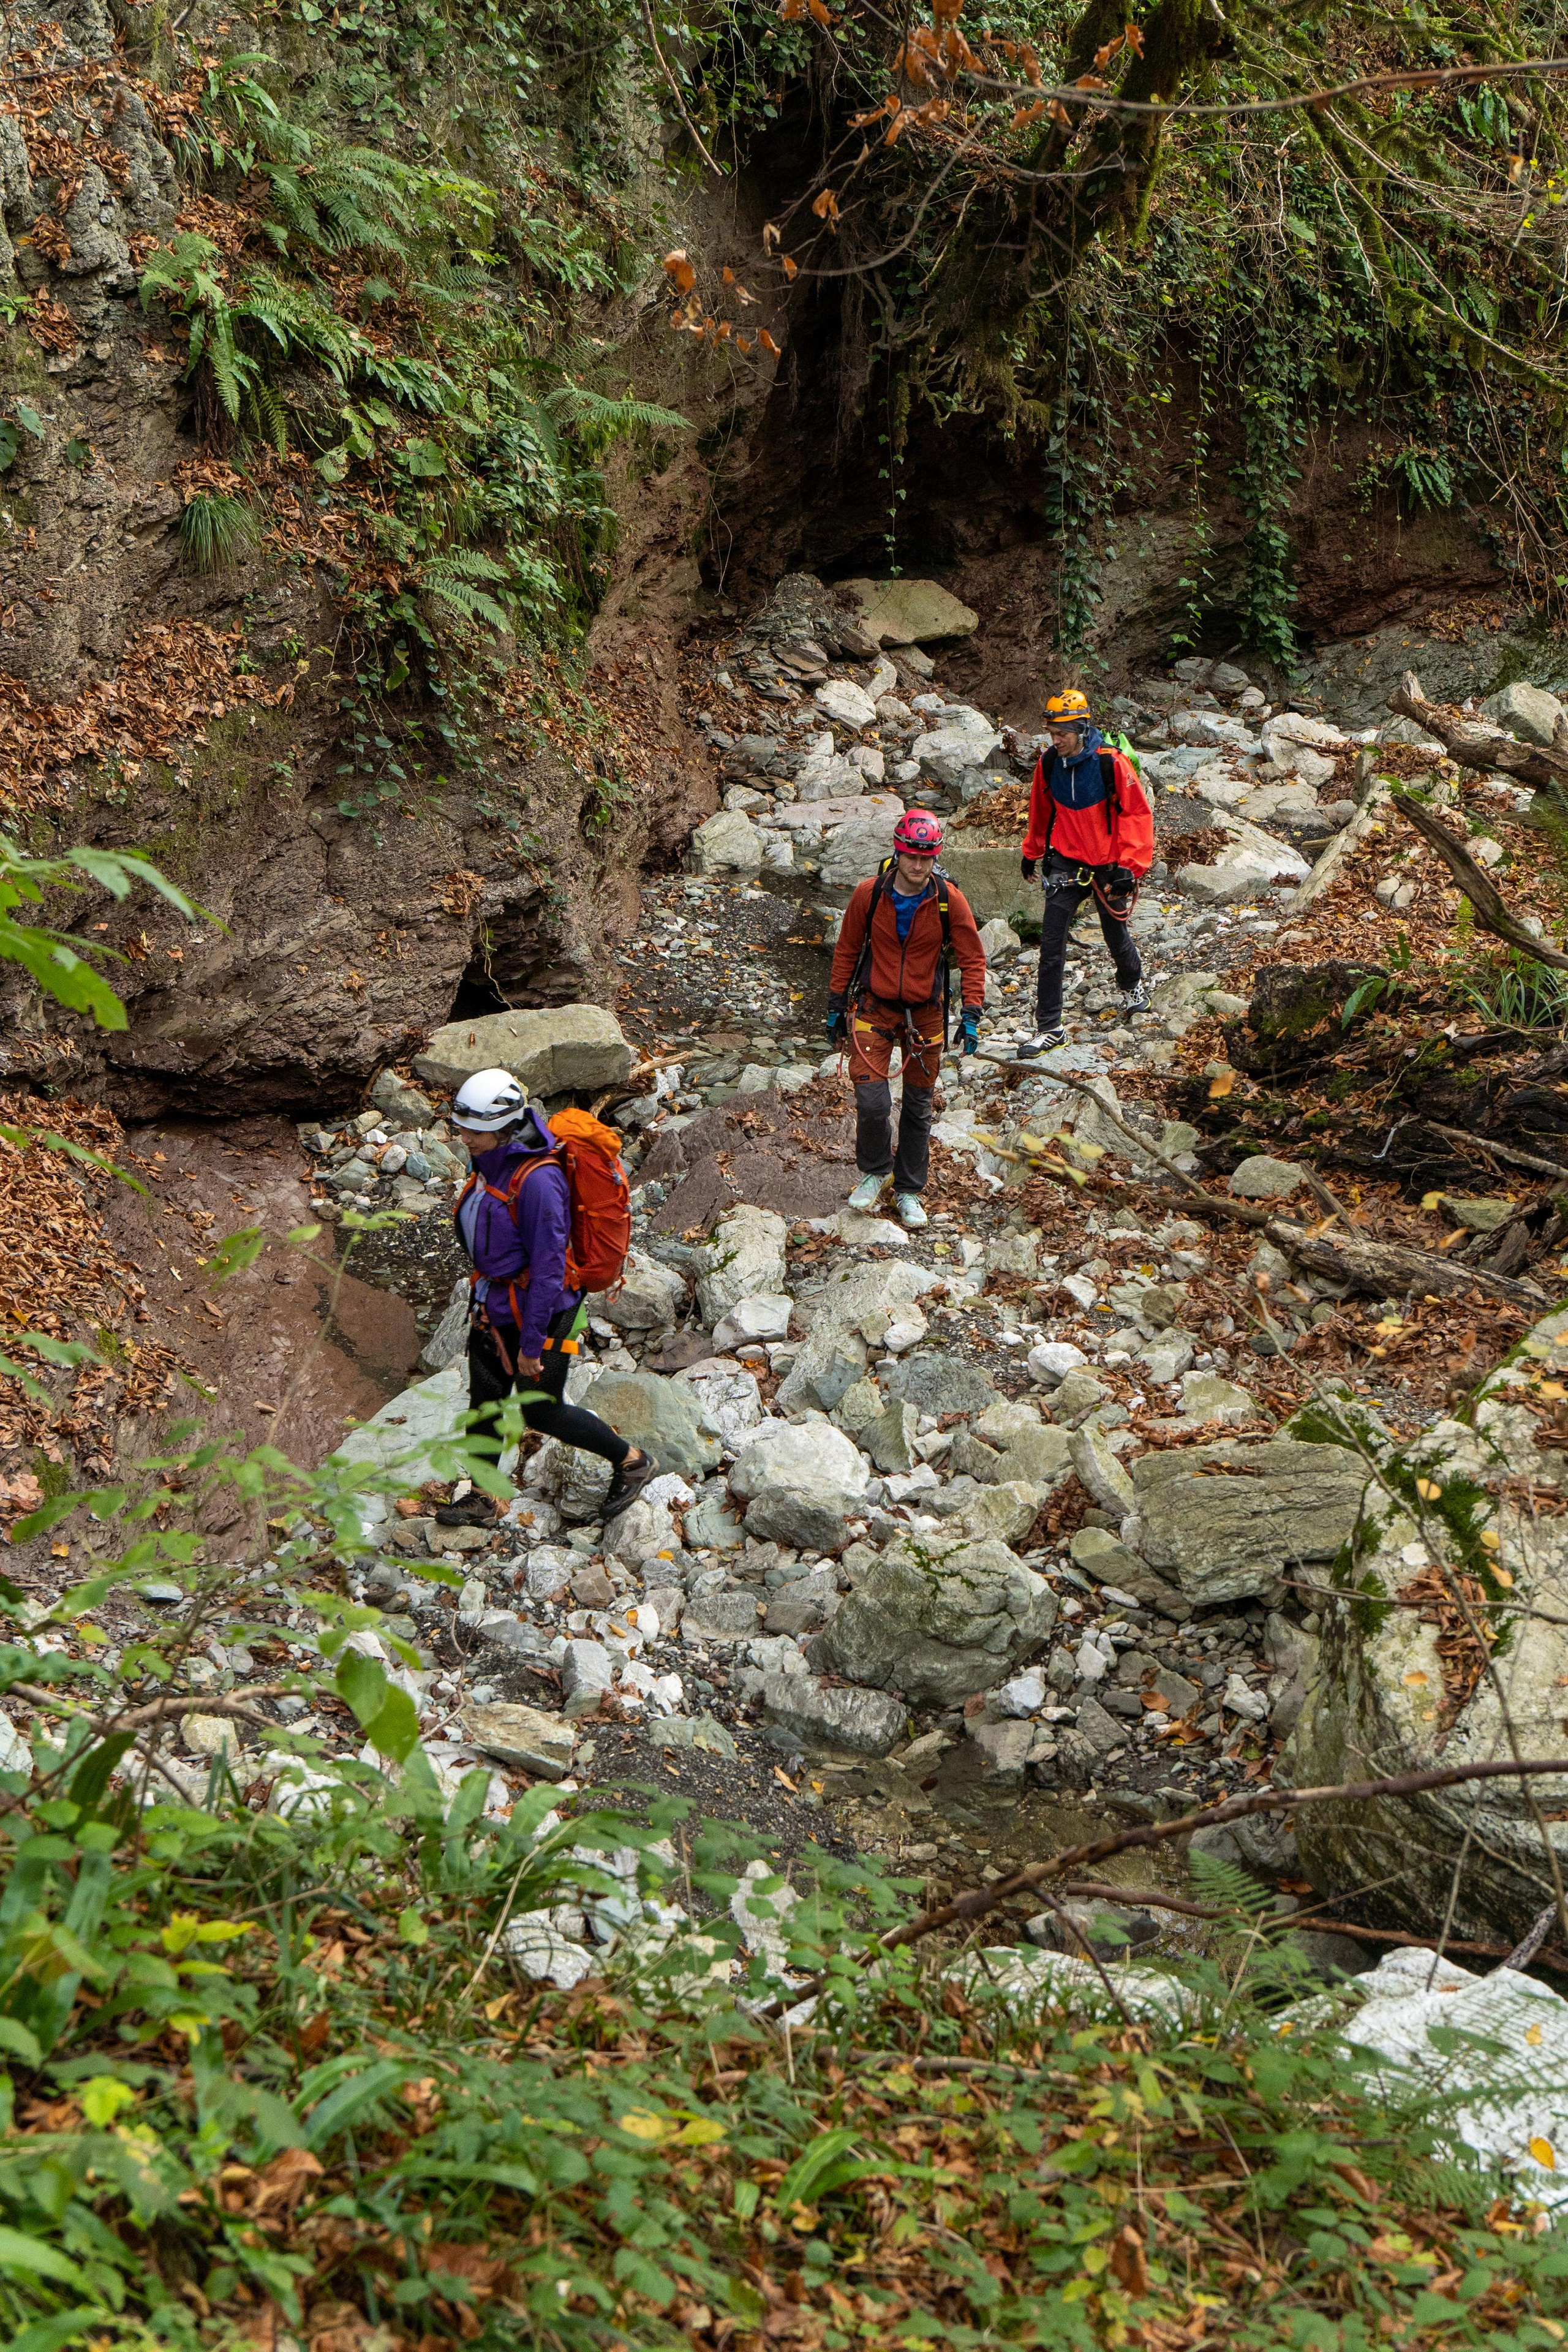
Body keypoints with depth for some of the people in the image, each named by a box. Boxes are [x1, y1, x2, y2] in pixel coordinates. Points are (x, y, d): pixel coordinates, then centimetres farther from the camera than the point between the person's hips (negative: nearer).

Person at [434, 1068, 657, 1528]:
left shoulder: (537, 1180, -29)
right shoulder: (492, 1162, -2)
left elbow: (549, 1267, -26)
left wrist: (531, 1343, -22)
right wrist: (482, 1298, 22)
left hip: (535, 1310, -8)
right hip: (492, 1307, 8)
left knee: (541, 1411, 6)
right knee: (485, 1401, 14)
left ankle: (631, 1461, 24)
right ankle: (482, 1498, 30)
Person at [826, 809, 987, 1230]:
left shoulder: (950, 901, -11)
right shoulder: (869, 894, -11)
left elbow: (972, 958, -3)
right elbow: (847, 951, 3)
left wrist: (971, 1014, -12)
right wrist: (836, 1006, 6)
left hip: (925, 1013, 1)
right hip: (874, 1008, -1)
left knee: (919, 1106, 10)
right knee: (872, 1100, -13)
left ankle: (909, 1190, 27)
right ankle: (874, 1171, 14)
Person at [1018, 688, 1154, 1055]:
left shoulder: (1111, 762, -18)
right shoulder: (1048, 763, -5)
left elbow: (1138, 813, -12)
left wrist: (1130, 865, -17)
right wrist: (1031, 853, 23)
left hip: (1106, 865, -2)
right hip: (1065, 863, 2)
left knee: (1117, 935, 16)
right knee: (1051, 946, -6)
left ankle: (1131, 984, 50)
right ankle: (1048, 1027, -1)